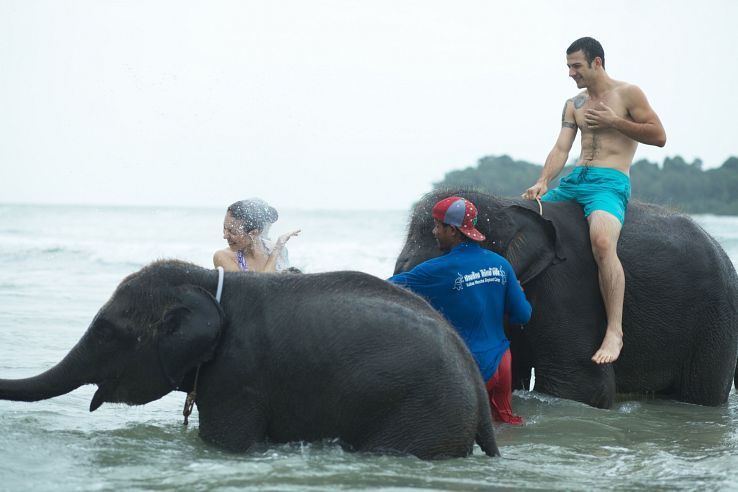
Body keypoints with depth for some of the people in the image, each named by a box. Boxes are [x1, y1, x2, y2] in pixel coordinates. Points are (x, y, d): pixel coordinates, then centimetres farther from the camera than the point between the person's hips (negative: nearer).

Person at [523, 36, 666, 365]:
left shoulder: (627, 94, 3)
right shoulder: (574, 105, 19)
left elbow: (659, 136, -1)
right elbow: (560, 149, 9)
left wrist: (613, 121, -6)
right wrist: (543, 183, -8)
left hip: (609, 182, -7)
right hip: (574, 179, 7)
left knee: (602, 242, -35)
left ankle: (615, 332, -34)